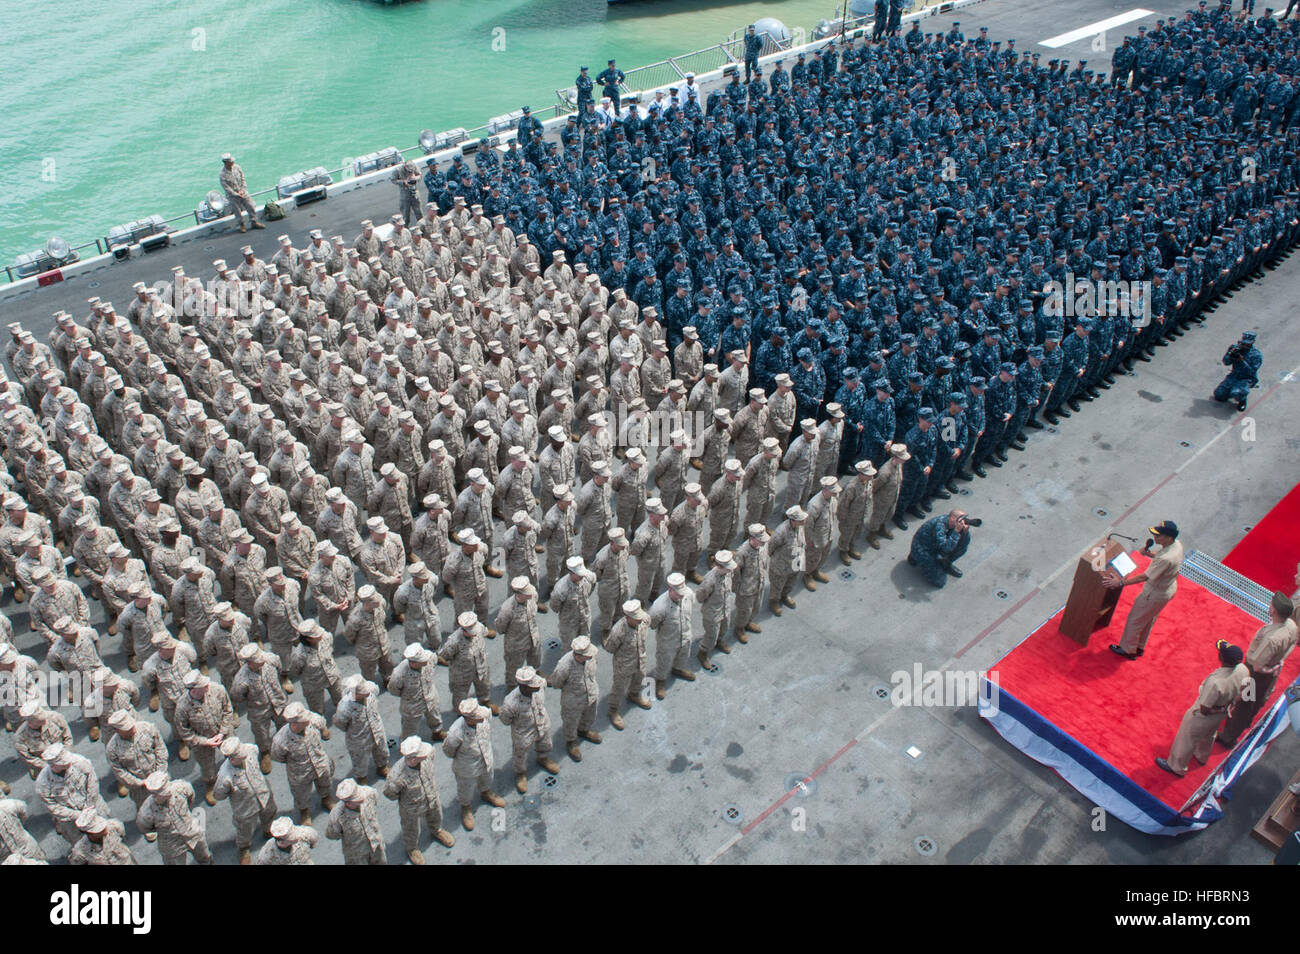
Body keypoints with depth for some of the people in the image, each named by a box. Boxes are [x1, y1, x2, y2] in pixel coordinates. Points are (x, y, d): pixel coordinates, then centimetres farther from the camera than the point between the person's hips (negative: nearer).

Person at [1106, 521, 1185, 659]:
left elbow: (1144, 577, -33)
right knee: (1148, 619, 28)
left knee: (1135, 620, 13)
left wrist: (1120, 582, -28)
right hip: (1169, 589, 9)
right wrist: (1150, 554, -7)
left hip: (1155, 595, -9)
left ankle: (1128, 650, 32)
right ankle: (1139, 647, 47)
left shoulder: (1165, 559, -39)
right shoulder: (1177, 544, -12)